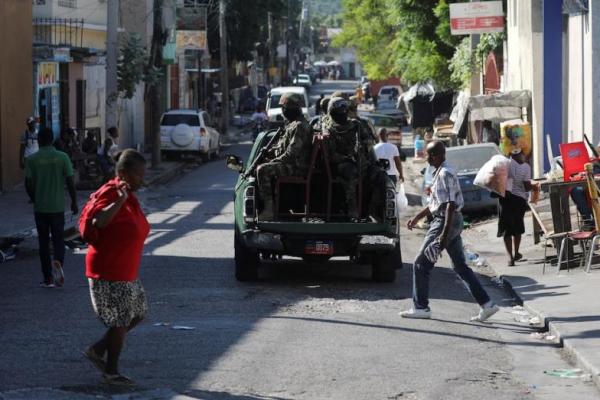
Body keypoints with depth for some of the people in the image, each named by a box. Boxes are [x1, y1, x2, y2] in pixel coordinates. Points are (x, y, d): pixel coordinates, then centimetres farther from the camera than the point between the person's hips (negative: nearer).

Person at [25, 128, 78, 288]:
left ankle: (48, 279, 9)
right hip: (58, 206, 0)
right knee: (58, 239, 10)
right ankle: (58, 262, -20)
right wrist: (74, 202, 6)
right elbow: (70, 181, -5)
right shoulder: (62, 157, -4)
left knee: (43, 242, 9)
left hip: (40, 207, 0)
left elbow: (28, 184, -6)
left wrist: (34, 199, 12)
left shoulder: (32, 159, -5)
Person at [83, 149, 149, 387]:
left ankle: (97, 350, 24)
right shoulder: (110, 193, -19)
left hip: (126, 272, 10)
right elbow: (98, 221, -37)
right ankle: (111, 372, 15)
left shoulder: (130, 196, 10)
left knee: (137, 314, 16)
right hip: (108, 272, -10)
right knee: (120, 322, 0)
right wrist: (120, 200, -46)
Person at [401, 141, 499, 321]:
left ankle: (420, 307, 4)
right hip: (454, 221, 10)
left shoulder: (445, 174, -17)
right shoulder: (441, 172, 15)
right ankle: (487, 304, 8)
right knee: (460, 266, 11)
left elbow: (450, 205, -24)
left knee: (421, 264, -1)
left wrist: (444, 234, -27)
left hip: (445, 222, -10)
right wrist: (417, 218, 27)